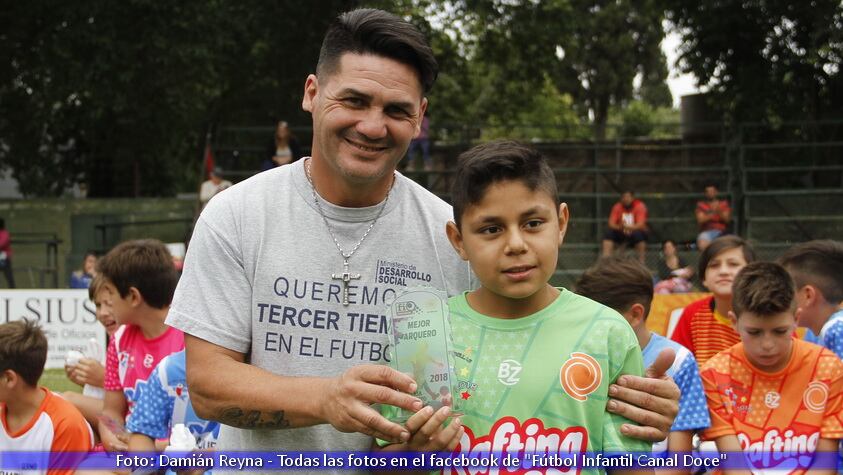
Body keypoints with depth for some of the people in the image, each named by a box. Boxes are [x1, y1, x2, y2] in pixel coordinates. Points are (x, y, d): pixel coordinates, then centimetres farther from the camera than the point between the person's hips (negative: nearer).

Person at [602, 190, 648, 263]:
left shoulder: (640, 206, -13)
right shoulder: (617, 207, -4)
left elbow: (640, 224, -24)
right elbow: (611, 224, -12)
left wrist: (628, 227, -44)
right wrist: (620, 227, -35)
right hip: (621, 234, 3)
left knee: (638, 234, -36)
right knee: (609, 232, -22)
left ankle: (642, 262, -28)